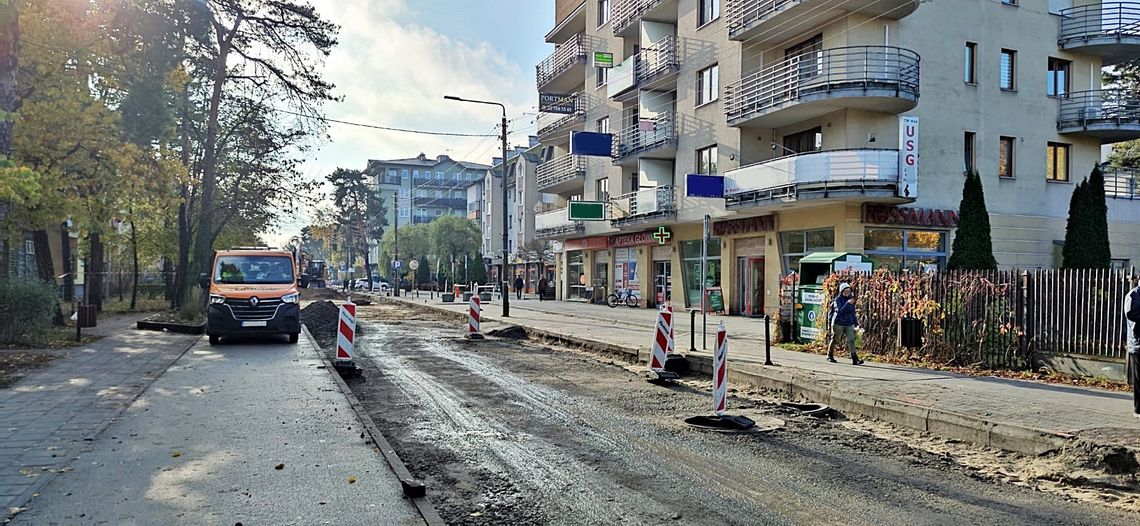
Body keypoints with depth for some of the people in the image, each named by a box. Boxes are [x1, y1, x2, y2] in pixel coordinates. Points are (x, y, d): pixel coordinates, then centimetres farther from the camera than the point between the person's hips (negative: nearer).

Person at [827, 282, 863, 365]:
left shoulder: (851, 299, 6)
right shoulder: (838, 299, -10)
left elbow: (853, 312, 17)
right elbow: (839, 311, -24)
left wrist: (856, 322, 19)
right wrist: (847, 303, -32)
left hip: (849, 324, 4)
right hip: (838, 323, -4)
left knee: (851, 340, -9)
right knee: (834, 340, 10)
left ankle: (855, 359, -14)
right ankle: (830, 356, 28)